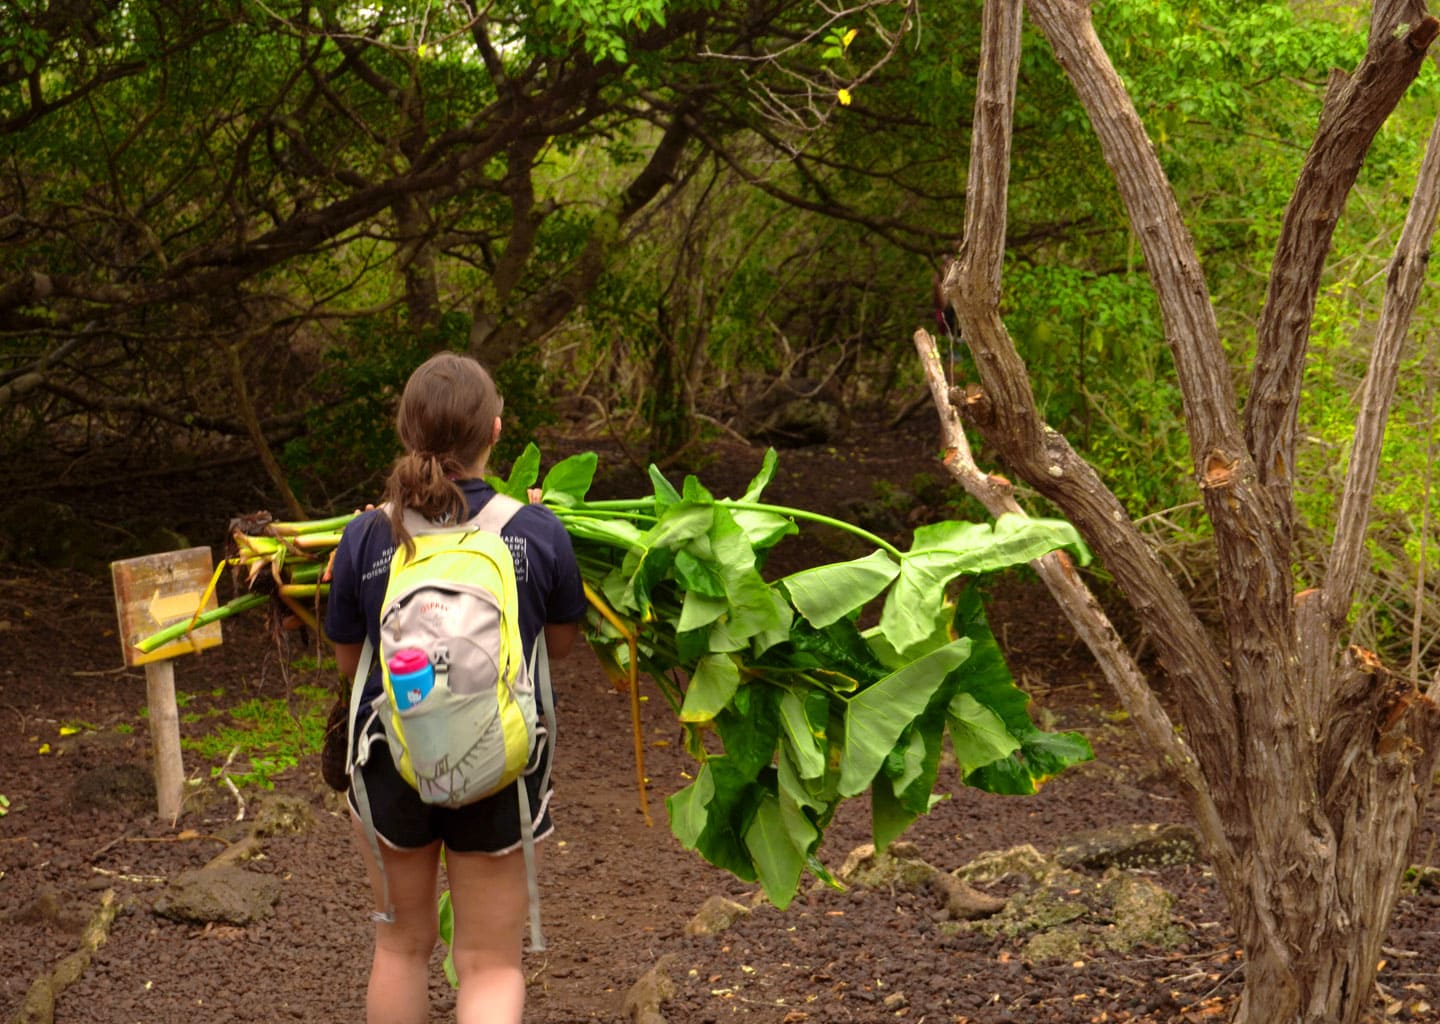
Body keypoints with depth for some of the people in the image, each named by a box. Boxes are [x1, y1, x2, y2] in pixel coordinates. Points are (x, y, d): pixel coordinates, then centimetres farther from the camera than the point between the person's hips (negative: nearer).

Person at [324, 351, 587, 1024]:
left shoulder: (366, 536, -11)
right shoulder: (538, 532, -13)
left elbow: (348, 661, 0)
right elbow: (560, 643, 4)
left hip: (391, 764, 1)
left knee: (401, 945, 22)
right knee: (491, 966, 9)